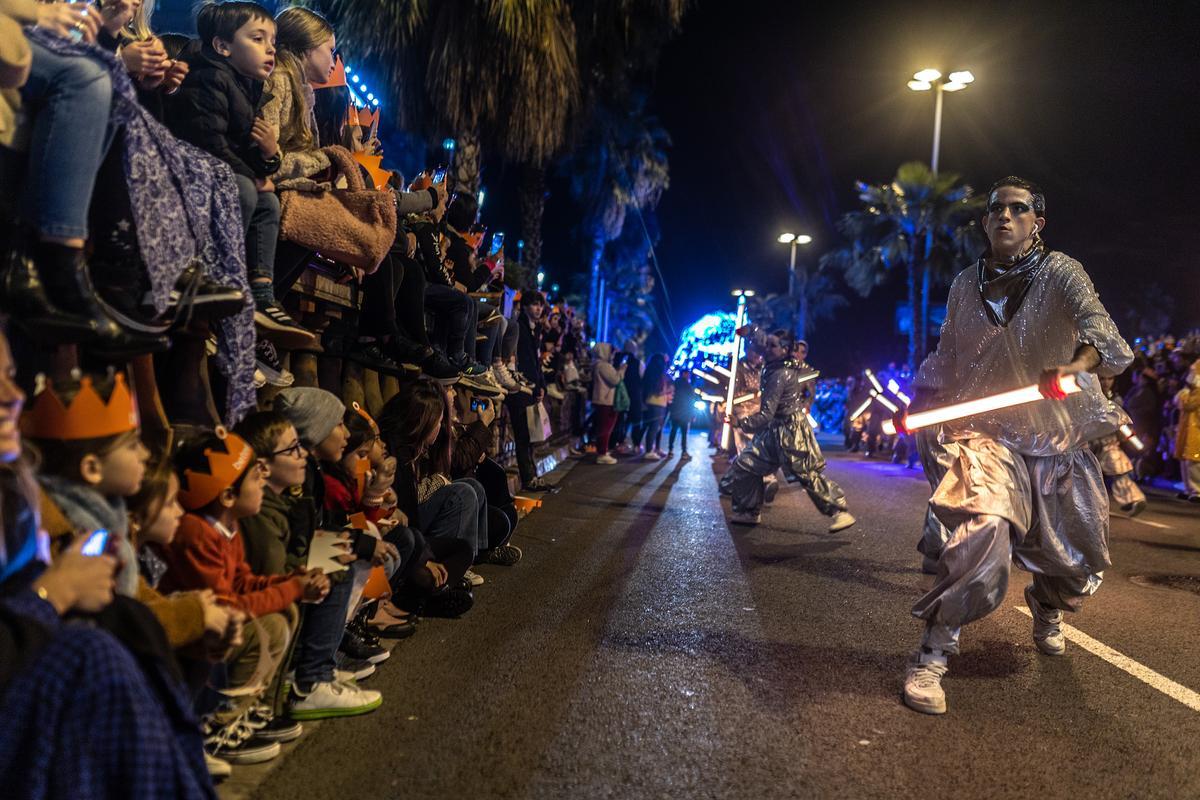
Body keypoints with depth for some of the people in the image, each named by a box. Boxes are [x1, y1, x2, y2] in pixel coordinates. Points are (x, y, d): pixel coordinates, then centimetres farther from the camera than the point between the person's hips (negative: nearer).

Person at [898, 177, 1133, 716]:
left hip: (1059, 439, 1)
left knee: (1078, 561, 12)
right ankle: (931, 655, -18)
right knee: (984, 528, -29)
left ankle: (1046, 612, 50)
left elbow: (1094, 318, -23)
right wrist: (915, 409, 6)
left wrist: (1077, 363, -44)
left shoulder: (1059, 272, -4)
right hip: (989, 434, 0)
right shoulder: (965, 285, 6)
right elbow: (947, 359, 16)